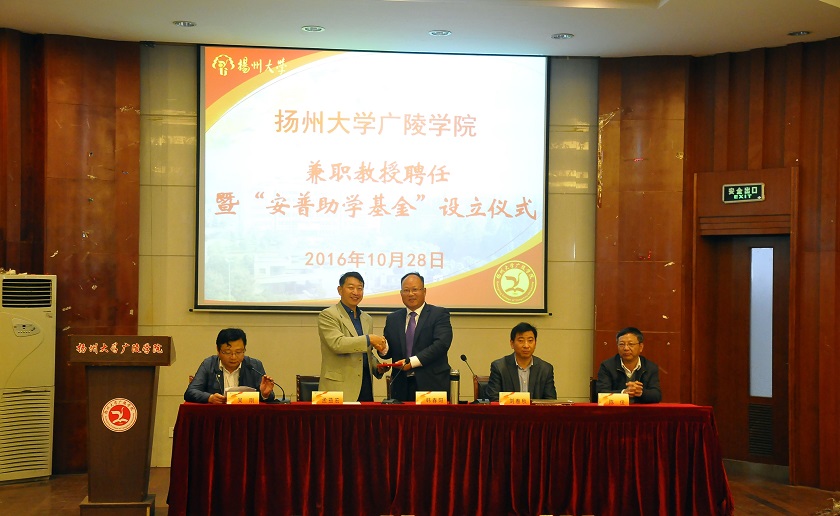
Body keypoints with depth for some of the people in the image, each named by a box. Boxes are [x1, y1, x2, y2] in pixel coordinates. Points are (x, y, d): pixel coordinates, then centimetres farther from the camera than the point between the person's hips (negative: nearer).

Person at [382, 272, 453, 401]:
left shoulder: (439, 314, 2)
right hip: (401, 387, 3)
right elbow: (388, 352, 14)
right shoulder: (392, 319, 15)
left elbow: (441, 344, -12)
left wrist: (412, 362, -18)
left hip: (432, 385, -3)